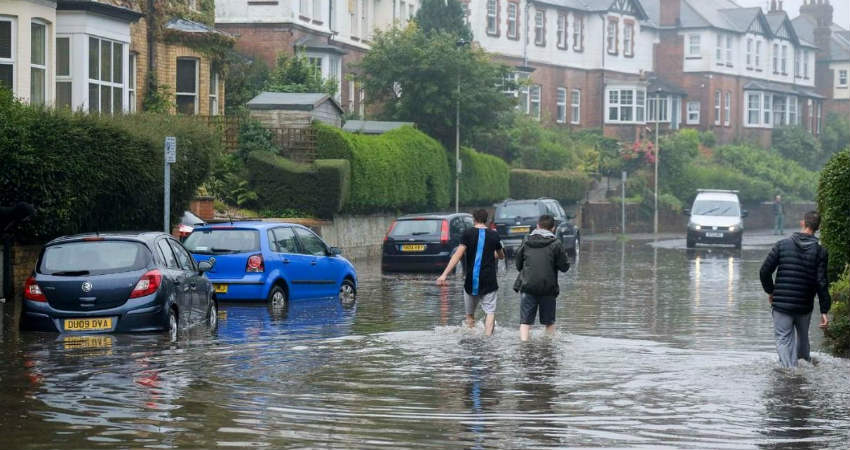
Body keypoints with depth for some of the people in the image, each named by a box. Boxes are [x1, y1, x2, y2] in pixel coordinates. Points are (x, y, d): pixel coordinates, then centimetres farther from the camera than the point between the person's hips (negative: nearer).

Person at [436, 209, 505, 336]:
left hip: (471, 281, 0)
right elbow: (501, 256, 20)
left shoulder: (468, 234, -3)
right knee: (490, 312, -2)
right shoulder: (494, 235, 4)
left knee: (470, 314, 14)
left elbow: (458, 254, -15)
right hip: (489, 282, 0)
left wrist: (444, 274, -20)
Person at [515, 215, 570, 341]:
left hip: (527, 287, 1)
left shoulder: (527, 243, 6)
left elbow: (518, 265, 14)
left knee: (525, 322, -1)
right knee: (549, 322, 15)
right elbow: (564, 267, -3)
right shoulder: (556, 244, -3)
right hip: (548, 288, -1)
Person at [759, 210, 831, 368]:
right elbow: (822, 283, -9)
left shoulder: (782, 245, -4)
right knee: (803, 336, 25)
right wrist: (824, 311, -6)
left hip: (781, 303, -2)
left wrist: (770, 291, 12)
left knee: (784, 340, 1)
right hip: (805, 306, 2)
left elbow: (764, 271, -5)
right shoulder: (820, 251, -6)